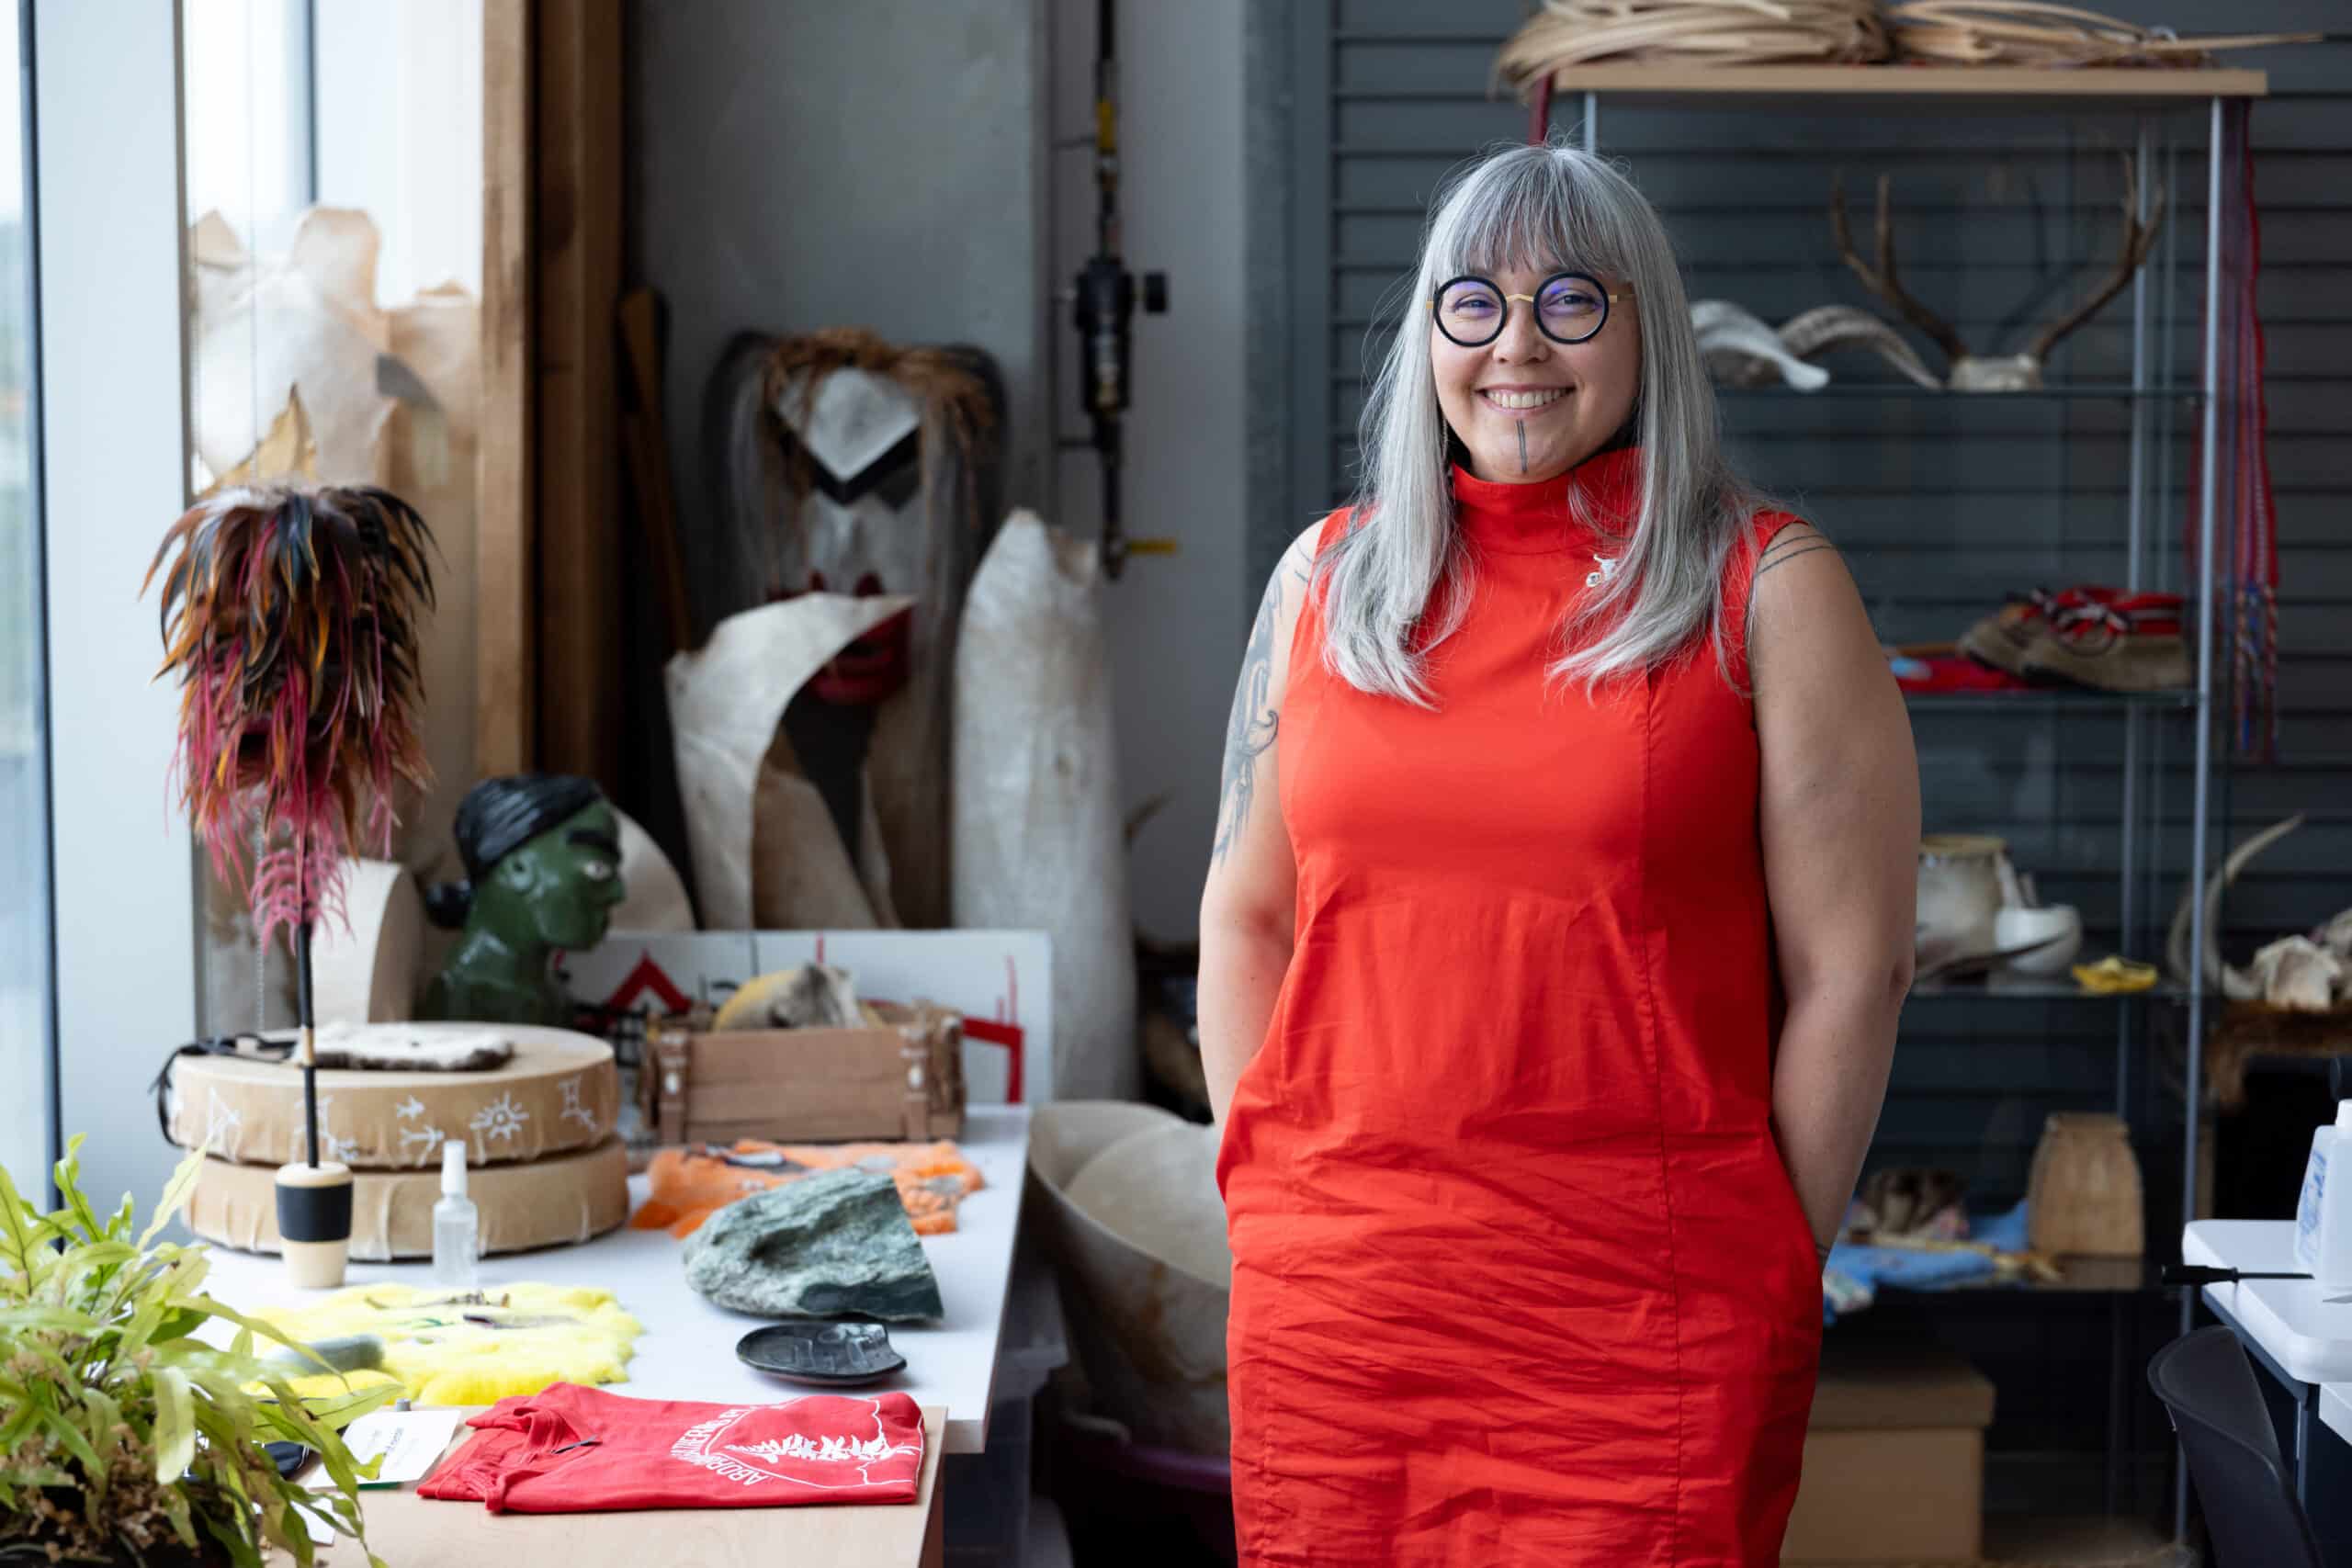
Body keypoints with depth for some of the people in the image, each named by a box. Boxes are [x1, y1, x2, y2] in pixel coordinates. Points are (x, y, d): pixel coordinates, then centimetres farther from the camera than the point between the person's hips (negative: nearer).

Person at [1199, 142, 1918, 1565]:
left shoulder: (1769, 591, -1)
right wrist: (1270, 1198, 7)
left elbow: (1848, 972, -2)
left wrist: (1776, 1273, -3)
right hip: (1336, 1301, 3)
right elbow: (1247, 916, 14)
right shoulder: (1326, 579, 10)